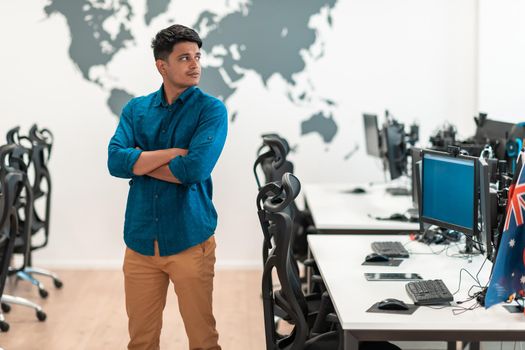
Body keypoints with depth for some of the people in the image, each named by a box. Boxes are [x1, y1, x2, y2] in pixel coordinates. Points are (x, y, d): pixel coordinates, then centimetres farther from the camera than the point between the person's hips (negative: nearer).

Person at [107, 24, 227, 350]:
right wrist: (173, 153, -14)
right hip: (141, 240, 3)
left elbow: (195, 169, -18)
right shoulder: (135, 109, 7)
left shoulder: (211, 109, -4)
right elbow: (116, 161, -8)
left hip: (190, 240, -3)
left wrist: (140, 162, -7)